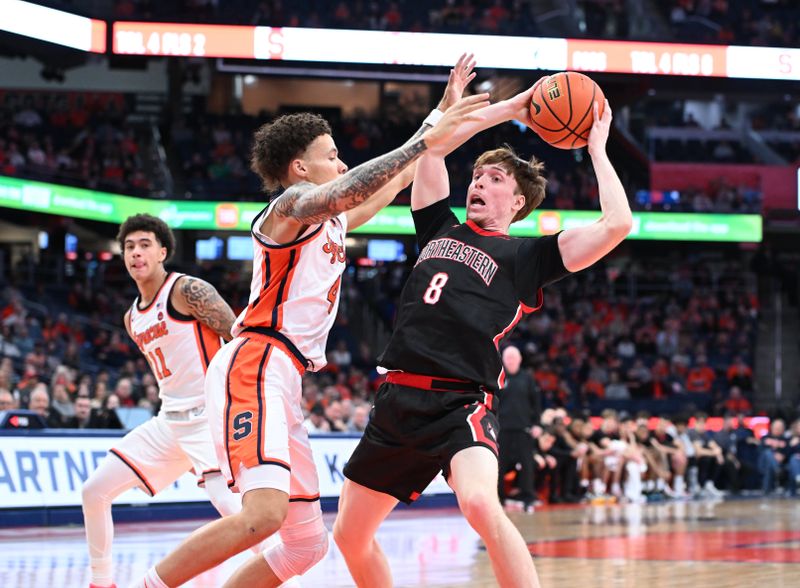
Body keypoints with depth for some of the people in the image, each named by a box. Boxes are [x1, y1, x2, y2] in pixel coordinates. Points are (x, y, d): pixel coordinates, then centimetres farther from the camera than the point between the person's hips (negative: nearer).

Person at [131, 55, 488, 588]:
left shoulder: (334, 223, 25)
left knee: (308, 543, 9)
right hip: (255, 367, -10)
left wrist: (442, 113, 35)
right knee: (265, 512, -29)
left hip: (284, 383, 10)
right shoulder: (292, 204, -1)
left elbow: (396, 179, 36)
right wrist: (426, 140, -25)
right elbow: (346, 192, -24)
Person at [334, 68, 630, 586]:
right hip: (398, 401, 6)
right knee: (349, 535, 9)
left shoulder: (526, 256, 6)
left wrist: (597, 149, 6)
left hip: (461, 404, -6)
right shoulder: (440, 230, 20)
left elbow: (617, 223, -6)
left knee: (480, 504, -34)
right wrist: (507, 110, 23)